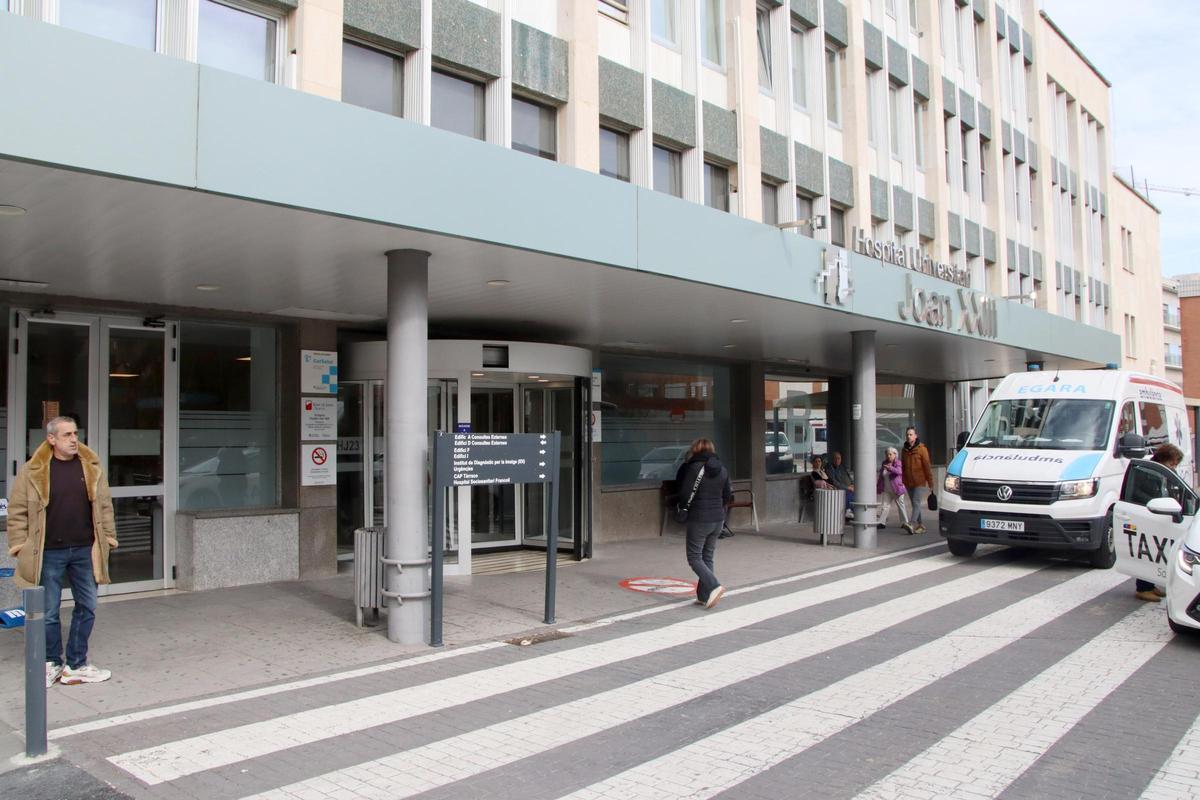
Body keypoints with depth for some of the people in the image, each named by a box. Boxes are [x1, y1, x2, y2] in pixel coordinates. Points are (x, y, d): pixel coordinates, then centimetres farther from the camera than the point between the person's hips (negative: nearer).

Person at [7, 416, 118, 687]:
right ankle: (52, 664, 25)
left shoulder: (91, 467, 3)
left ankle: (77, 665, 21)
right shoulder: (32, 471, -5)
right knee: (49, 612, 7)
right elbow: (17, 511, 0)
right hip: (49, 554, -3)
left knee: (87, 607, 8)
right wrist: (19, 545, -4)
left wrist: (108, 537, 7)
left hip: (85, 551, 3)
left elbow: (104, 505, 9)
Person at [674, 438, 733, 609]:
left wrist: (684, 505, 7)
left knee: (694, 558, 2)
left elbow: (684, 495, -14)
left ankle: (714, 586, -16)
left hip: (699, 519, -6)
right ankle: (704, 596, 14)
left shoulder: (695, 468, -14)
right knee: (708, 557, 14)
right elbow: (727, 496, 10)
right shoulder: (722, 469, 6)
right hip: (718, 519, 6)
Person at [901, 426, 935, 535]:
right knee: (914, 504, 10)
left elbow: (927, 466, -6)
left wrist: (930, 482, -6)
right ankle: (920, 526, 18)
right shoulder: (904, 450, 10)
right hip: (908, 483, 6)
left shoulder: (922, 449, -6)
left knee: (916, 503, -14)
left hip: (920, 482, -6)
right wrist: (903, 481, 15)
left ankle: (912, 524, -24)